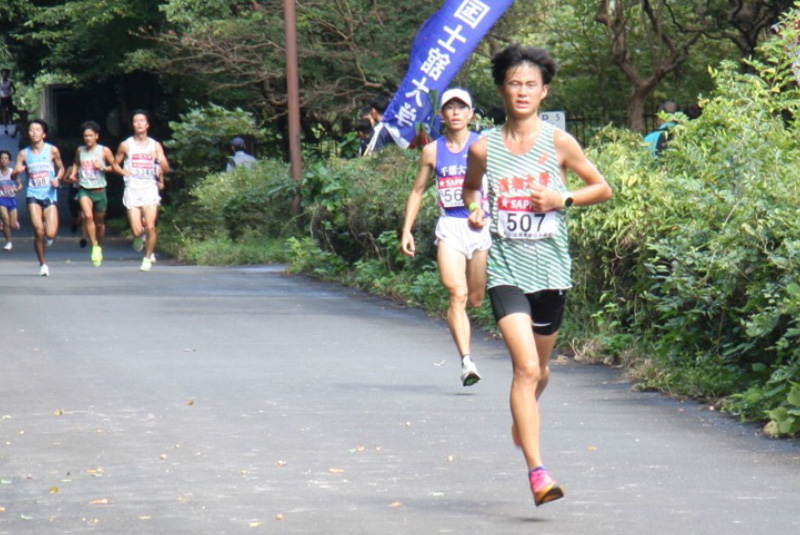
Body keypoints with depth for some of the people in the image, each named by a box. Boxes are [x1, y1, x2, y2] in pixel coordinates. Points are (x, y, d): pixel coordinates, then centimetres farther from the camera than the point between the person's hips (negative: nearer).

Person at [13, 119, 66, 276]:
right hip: (33, 195, 0)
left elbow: (61, 168, 13)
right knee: (38, 230, -15)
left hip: (50, 195, 0)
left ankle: (46, 237, 28)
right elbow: (14, 175, 5)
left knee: (50, 234, -11)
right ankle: (43, 263, 4)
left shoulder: (52, 151, 0)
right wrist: (17, 171, -19)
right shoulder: (24, 154, 3)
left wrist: (58, 179, -7)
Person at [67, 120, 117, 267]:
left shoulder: (104, 151, -3)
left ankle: (99, 247, 34)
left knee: (99, 222, 11)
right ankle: (94, 246, -16)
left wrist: (102, 168, -13)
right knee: (88, 216, -24)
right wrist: (73, 174, 7)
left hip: (99, 190, 0)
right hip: (84, 190, 0)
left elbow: (114, 167, 3)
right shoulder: (80, 151, 5)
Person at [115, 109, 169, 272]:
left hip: (150, 189, 0)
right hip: (132, 191, 0)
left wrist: (159, 159, -18)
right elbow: (116, 164, 14)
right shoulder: (126, 145, 4)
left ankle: (148, 258, 6)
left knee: (150, 227, -12)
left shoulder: (155, 145, 6)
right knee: (137, 231, -8)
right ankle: (139, 237, 29)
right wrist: (123, 172, -7)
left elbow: (166, 169, 4)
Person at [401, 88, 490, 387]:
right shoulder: (432, 151, 8)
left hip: (482, 225, 0)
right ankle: (466, 360, -20)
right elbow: (417, 191, 17)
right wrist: (407, 229, 10)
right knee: (457, 295, -15)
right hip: (450, 227, 0)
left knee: (476, 299, 5)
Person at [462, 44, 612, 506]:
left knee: (539, 367, 17)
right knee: (526, 366, -16)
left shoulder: (559, 143, -2)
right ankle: (538, 472, -20)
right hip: (506, 268, -1)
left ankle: (524, 414, 52)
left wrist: (563, 200, -10)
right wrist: (474, 210, -1)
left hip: (551, 269, 1)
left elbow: (603, 188, 6)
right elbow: (471, 186, 21)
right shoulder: (484, 148, 1)